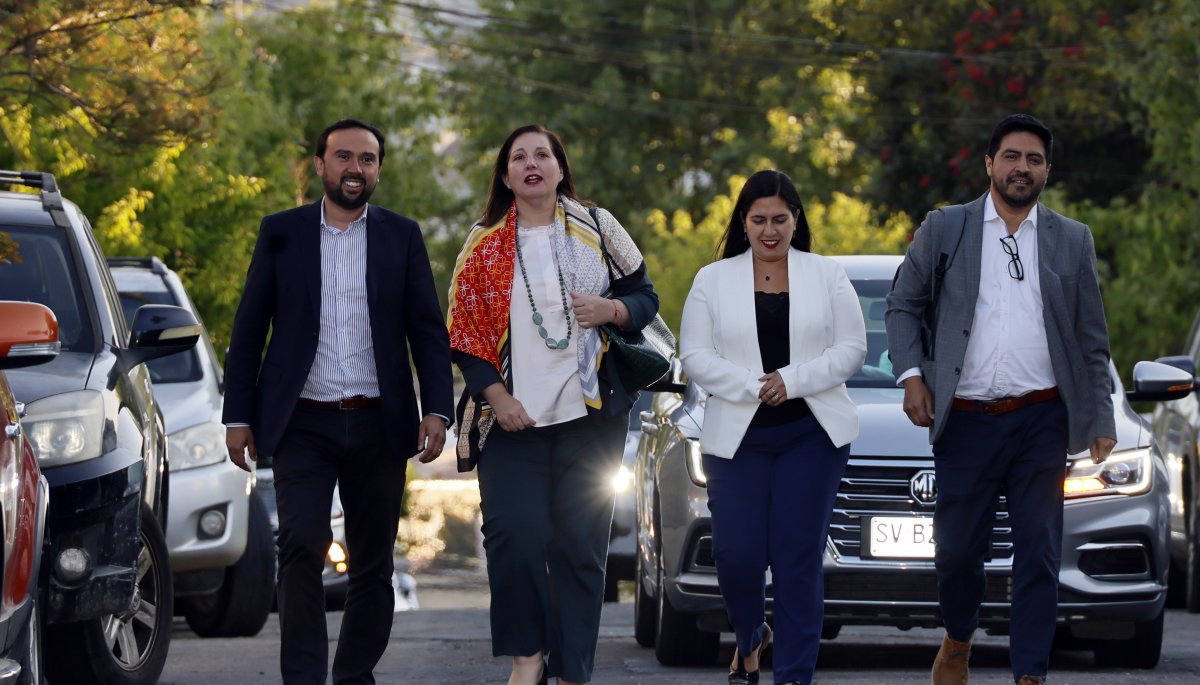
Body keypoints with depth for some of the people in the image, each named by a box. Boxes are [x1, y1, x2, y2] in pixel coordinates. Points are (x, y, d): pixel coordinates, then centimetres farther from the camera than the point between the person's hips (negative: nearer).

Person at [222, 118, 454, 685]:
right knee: (302, 546, -16)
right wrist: (239, 416, 1)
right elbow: (249, 331, 7)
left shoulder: (402, 236, 8)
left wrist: (437, 409, -6)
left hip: (378, 426, 2)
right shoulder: (281, 233, 6)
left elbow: (428, 332, 6)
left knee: (373, 563, 6)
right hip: (303, 425, -2)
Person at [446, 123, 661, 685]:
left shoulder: (596, 229, 7)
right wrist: (497, 397, -8)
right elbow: (464, 331, 4)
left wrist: (611, 310, -11)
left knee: (580, 544, 0)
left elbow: (646, 298, 11)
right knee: (515, 534, -15)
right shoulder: (484, 246, 7)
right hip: (514, 416, 0)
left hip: (589, 412, 0)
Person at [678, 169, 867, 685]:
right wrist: (751, 386, -13)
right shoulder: (714, 280, 9)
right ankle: (749, 638, 25)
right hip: (737, 436, 1)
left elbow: (851, 349, 2)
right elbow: (695, 355, 1)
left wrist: (793, 380, -12)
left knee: (799, 560, -5)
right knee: (737, 555, -6)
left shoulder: (827, 276, 8)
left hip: (811, 434, -1)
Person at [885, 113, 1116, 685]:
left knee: (1039, 555, -2)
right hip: (966, 422, 0)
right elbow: (902, 306, 11)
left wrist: (1101, 423, 5)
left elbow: (1092, 341, 10)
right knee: (957, 551, 5)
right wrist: (910, 375, -4)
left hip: (1041, 422, 0)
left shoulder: (1072, 241, 9)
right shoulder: (943, 230, 7)